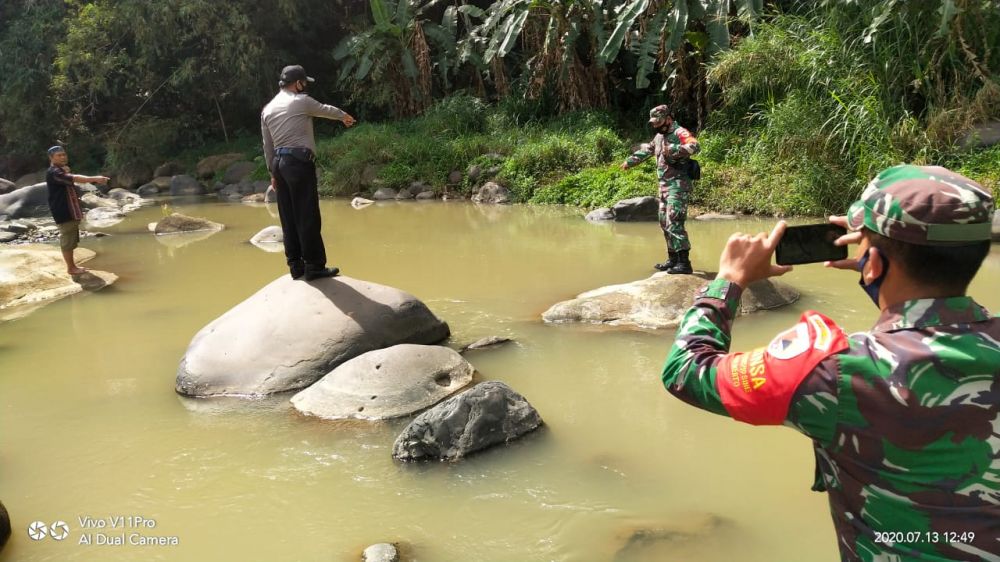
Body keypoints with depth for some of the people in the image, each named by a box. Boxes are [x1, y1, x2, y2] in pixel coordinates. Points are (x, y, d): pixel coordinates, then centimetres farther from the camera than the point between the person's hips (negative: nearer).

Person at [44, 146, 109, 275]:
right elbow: (75, 178, -31)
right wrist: (95, 179, -40)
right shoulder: (53, 172, -18)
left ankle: (72, 265, 24)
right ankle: (70, 268, 2)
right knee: (67, 239, -4)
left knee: (72, 239, 16)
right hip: (62, 211, -10)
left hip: (70, 210, 10)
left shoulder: (62, 171, 19)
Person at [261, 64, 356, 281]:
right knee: (307, 216, -5)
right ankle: (314, 266, -4)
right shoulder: (301, 101, -4)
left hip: (279, 163, 8)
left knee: (289, 218, 9)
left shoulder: (267, 109, 15)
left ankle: (296, 265, 13)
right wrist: (344, 116, 33)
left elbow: (267, 146, 16)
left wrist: (273, 173, 21)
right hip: (299, 162, -7)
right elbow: (325, 109, 14)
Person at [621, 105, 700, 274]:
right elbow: (646, 150, 33)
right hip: (664, 186, 10)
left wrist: (673, 150, -37)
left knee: (674, 223, -16)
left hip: (678, 185, -10)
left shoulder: (679, 133, -12)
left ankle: (684, 263, -15)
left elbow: (695, 146, -31)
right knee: (665, 223, 13)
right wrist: (629, 161, 40)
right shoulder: (659, 136, 16)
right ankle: (673, 260, 23)